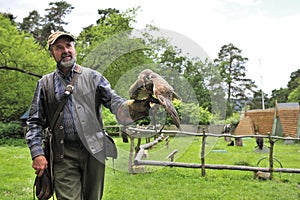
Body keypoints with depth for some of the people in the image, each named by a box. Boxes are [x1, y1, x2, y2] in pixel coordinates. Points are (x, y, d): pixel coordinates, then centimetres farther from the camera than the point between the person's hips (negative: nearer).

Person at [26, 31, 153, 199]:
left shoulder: (93, 77, 8)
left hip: (94, 150, 1)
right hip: (64, 154, 0)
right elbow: (35, 121, 11)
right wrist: (37, 153, -2)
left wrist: (141, 105, -21)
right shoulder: (45, 83, 11)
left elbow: (115, 102, 0)